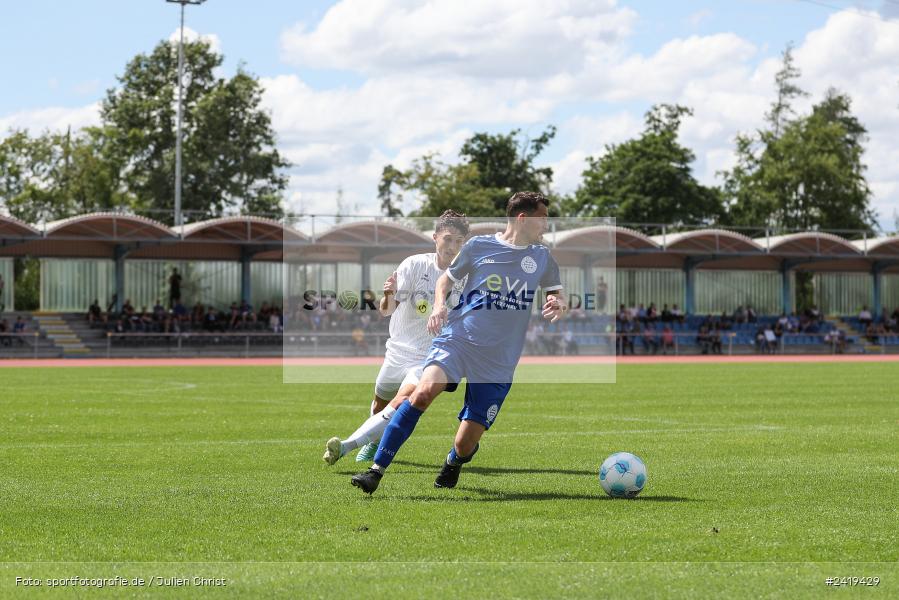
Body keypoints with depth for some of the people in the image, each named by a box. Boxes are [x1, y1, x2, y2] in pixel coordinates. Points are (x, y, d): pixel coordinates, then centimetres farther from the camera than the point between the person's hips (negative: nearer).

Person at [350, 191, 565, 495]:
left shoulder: (542, 257, 9)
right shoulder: (478, 246, 4)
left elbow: (556, 296, 18)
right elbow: (445, 280, 15)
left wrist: (557, 305, -6)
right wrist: (439, 306, -6)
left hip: (498, 362, 2)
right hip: (457, 340, -1)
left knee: (465, 445, -3)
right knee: (425, 390, -31)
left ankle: (453, 464, 36)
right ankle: (376, 471, -24)